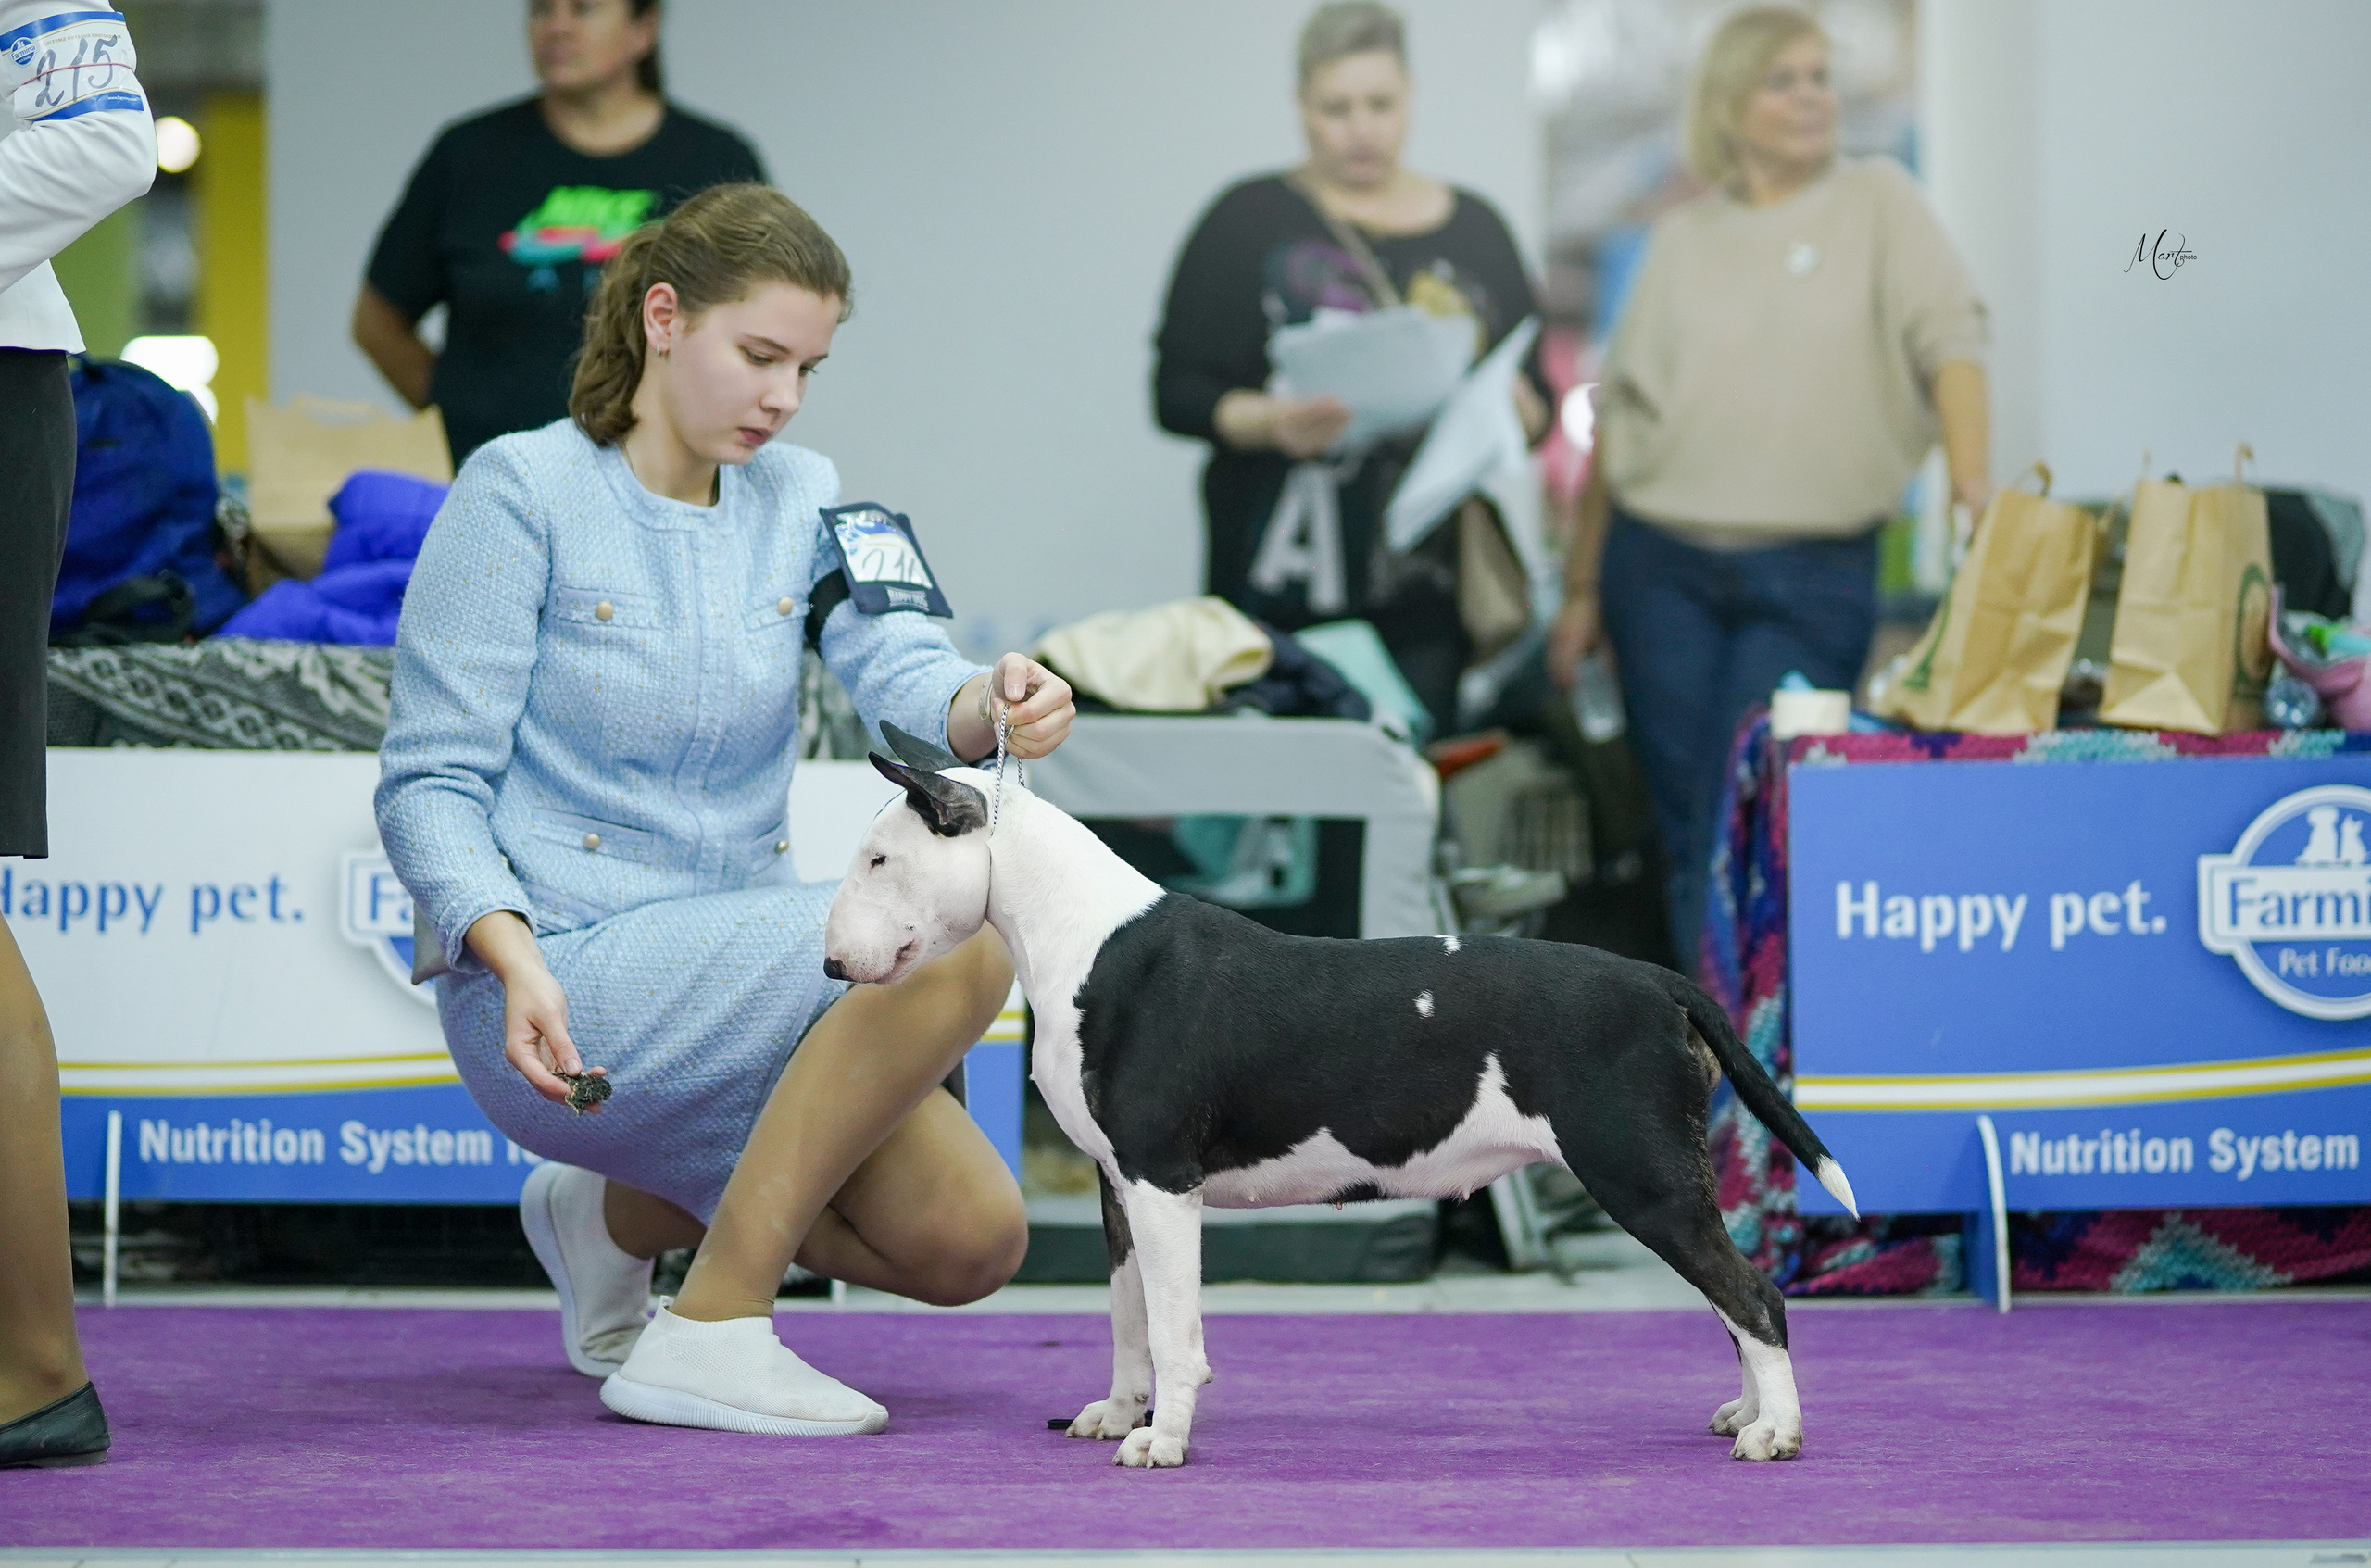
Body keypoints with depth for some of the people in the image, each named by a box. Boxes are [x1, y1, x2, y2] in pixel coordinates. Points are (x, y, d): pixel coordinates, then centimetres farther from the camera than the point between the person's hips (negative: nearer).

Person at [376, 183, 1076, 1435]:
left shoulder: (803, 500, 9)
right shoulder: (523, 490, -8)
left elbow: (899, 674, -9)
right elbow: (429, 780, -11)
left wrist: (989, 707, -33)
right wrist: (512, 955, -28)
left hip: (731, 963, 7)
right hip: (569, 984, -7)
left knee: (972, 1242, -7)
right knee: (956, 943, -26)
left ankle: (620, 1211, 19)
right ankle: (709, 1334, -19)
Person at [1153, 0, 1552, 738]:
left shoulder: (1473, 229, 15)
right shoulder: (1248, 222, 6)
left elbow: (1537, 403, 16)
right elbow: (1178, 392, 0)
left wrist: (1512, 412, -8)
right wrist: (1269, 422, -19)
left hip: (1425, 590, 3)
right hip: (1283, 588, -2)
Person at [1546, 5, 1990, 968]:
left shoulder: (1876, 201, 5)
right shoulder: (1682, 238, 10)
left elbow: (1948, 337, -7)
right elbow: (1619, 413, 13)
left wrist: (1973, 477, -25)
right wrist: (1582, 586, 12)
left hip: (1811, 575, -2)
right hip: (1662, 566, 3)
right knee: (1686, 837, 3)